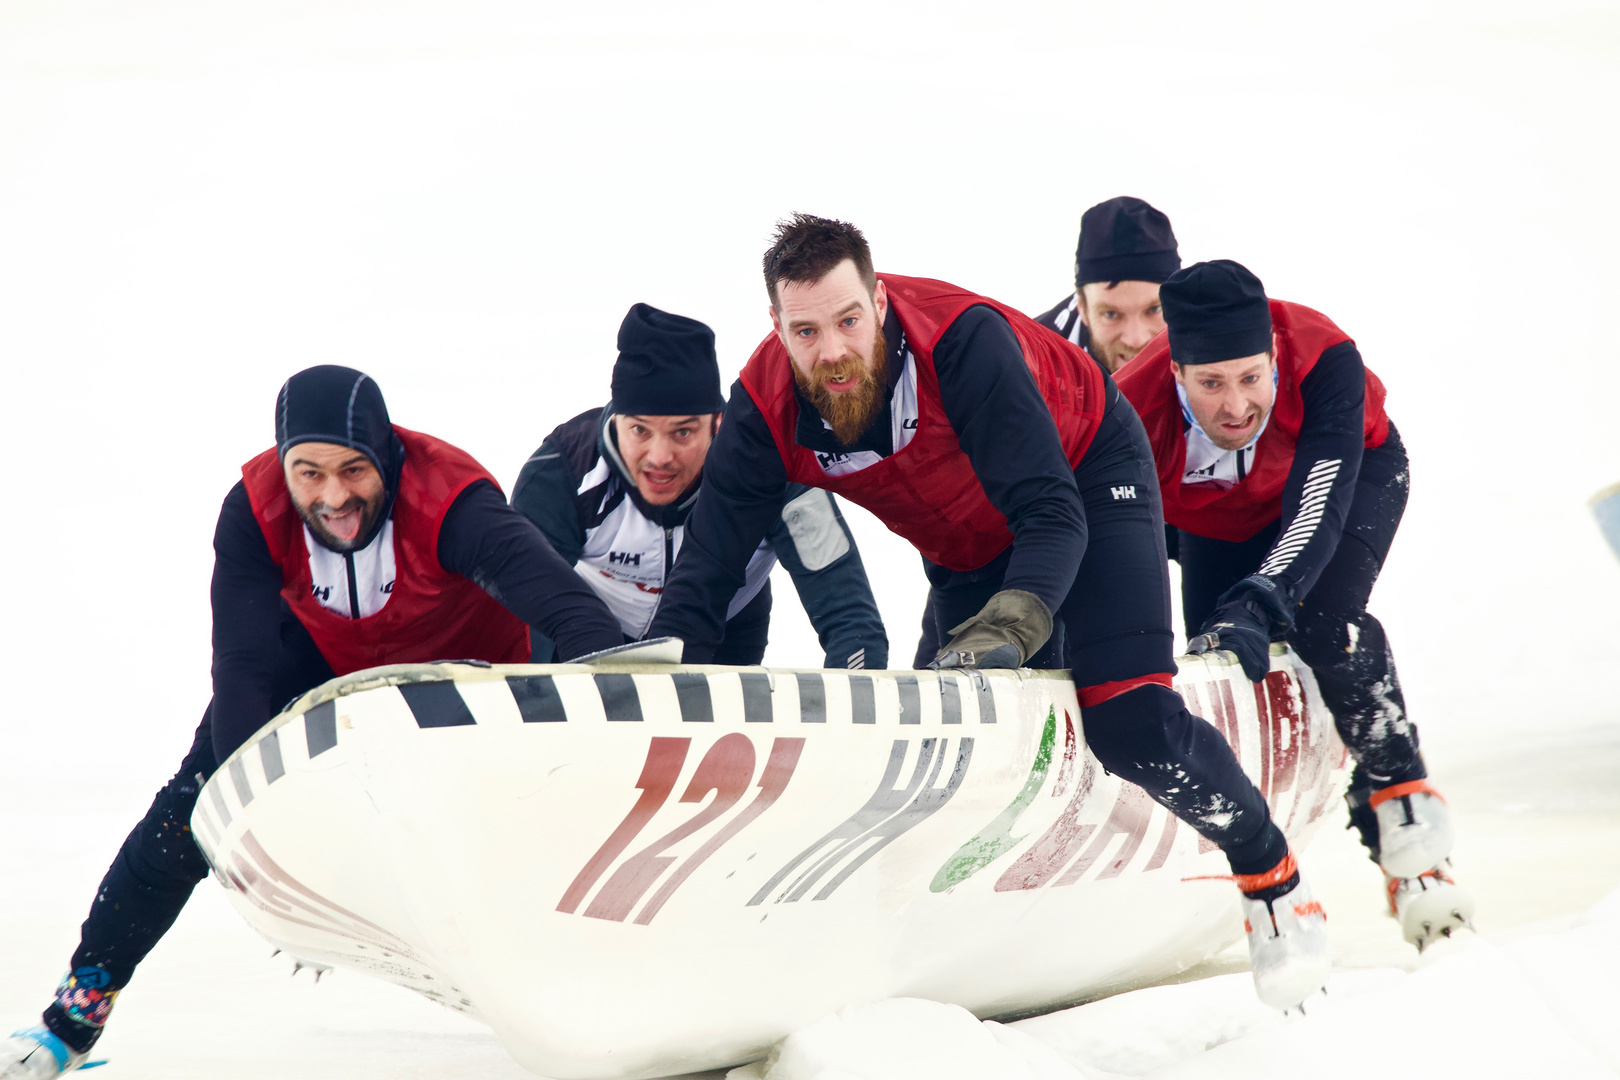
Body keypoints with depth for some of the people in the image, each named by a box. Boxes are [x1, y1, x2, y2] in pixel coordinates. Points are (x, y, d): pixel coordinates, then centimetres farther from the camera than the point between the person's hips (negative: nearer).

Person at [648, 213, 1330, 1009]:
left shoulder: (962, 339, -39)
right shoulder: (766, 411, -25)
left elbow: (1052, 515, -40)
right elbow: (708, 562, -23)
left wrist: (1013, 623, -56)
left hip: (1086, 479, -5)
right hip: (966, 546, 5)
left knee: (1128, 723, -17)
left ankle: (1274, 879, 3)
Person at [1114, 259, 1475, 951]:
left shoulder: (1325, 362, -40)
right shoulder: (1137, 409, -36)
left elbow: (1317, 512, -42)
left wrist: (1258, 607, -56)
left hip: (1351, 474, -3)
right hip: (1220, 517, 3)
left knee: (1323, 621, -28)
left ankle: (1413, 841, -22)